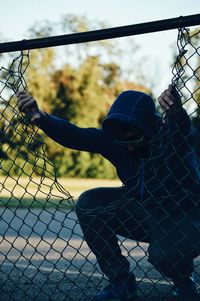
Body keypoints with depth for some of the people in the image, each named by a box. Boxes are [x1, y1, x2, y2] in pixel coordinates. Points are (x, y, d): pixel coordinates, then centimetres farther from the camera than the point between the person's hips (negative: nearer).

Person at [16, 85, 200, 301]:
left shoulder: (172, 135, -25)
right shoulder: (114, 138, -11)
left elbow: (182, 130, -50)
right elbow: (74, 136, -21)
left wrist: (175, 111, -74)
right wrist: (39, 117, -39)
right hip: (144, 213, 6)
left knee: (163, 252, -37)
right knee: (89, 204, -14)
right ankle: (121, 283, -2)